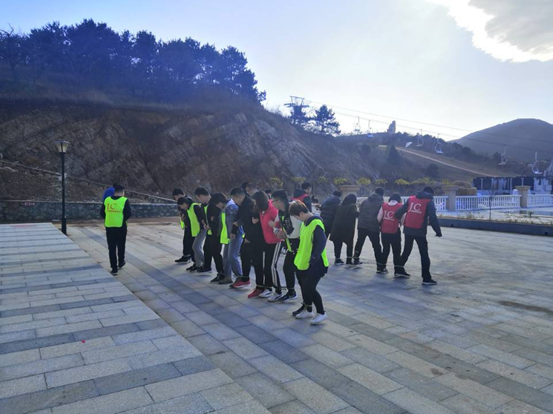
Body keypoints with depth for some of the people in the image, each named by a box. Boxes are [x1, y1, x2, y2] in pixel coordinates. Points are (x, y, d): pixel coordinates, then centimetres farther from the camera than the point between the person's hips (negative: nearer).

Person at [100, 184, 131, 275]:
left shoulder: (107, 200, 4)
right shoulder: (125, 200, -6)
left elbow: (102, 213, 5)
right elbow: (128, 214, -10)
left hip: (109, 226, 2)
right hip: (121, 227, -2)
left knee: (112, 247, 7)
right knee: (121, 246, 18)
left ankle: (114, 268, 7)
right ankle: (121, 263, 34)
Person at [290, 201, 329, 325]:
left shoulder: (316, 223, -21)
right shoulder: (305, 222, 8)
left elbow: (322, 242, -25)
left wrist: (313, 258, -26)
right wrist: (300, 255, 18)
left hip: (315, 264, -10)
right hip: (304, 262, 10)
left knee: (310, 288, -6)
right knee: (304, 286, 17)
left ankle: (321, 313, 10)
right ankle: (308, 310, 34)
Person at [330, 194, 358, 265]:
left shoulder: (341, 205, 16)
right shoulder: (352, 206, -3)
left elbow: (337, 216, 21)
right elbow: (355, 213, -21)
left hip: (337, 227, 5)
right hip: (347, 228, -5)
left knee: (338, 244, 9)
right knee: (349, 244, 9)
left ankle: (337, 259, 8)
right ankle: (349, 259, 7)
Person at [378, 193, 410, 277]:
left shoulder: (384, 205, 4)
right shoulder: (400, 206, -4)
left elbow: (379, 218, 0)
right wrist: (400, 224, 13)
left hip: (384, 231, 4)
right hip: (394, 232, -4)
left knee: (385, 249, 20)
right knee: (397, 251, 3)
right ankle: (398, 271, 2)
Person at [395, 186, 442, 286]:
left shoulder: (411, 198, 12)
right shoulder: (429, 201, -1)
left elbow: (400, 211, 9)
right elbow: (433, 218, -11)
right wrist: (438, 231, -7)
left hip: (408, 230, 5)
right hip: (420, 231, -5)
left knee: (406, 251, 22)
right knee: (424, 254, 1)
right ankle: (426, 279, -2)